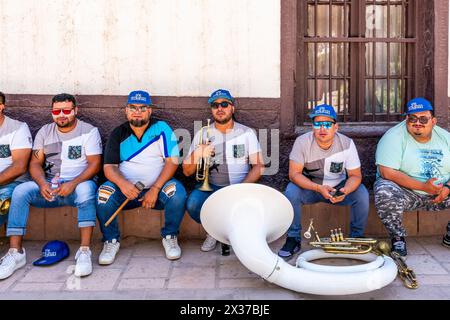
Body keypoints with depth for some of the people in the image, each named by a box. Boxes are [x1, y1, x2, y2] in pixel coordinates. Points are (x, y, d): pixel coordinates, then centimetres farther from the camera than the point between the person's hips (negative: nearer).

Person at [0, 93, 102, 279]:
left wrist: (72, 184, -24)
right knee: (20, 191, -22)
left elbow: (95, 164, -9)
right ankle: (15, 252, -19)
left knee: (86, 190, -37)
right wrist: (42, 184, -15)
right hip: (49, 186, 4)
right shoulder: (45, 132, 13)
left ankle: (84, 251, -36)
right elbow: (35, 163, 7)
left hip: (79, 183, -4)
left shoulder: (89, 131, 1)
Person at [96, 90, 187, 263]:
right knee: (104, 192, -27)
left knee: (177, 192, -30)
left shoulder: (162, 128, 0)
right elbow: (109, 166, -3)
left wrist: (155, 189, -19)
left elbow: (172, 161, -8)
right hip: (127, 189, 1)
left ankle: (170, 237, -5)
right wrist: (122, 183, -26)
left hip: (158, 187, -1)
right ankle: (111, 240, -5)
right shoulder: (118, 134, 5)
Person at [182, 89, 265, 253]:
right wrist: (196, 154, -17)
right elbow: (187, 171, 5)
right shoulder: (202, 134, 7)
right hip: (211, 188, 1)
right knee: (193, 204, -29)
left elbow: (258, 166, 0)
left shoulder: (247, 133, 5)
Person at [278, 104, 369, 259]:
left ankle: (357, 237, -2)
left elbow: (355, 175, -12)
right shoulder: (302, 142, -19)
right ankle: (293, 238, -12)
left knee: (362, 194, -25)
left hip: (339, 187, 1)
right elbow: (294, 173, -21)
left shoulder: (347, 143, -15)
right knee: (291, 192, -30)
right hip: (309, 186, -1)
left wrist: (345, 191, -35)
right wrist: (319, 188, -35)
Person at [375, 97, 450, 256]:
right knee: (385, 193, -35)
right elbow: (387, 172, -22)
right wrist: (423, 187, -25)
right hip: (406, 193, -4)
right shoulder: (394, 136, -11)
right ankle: (398, 238, -11)